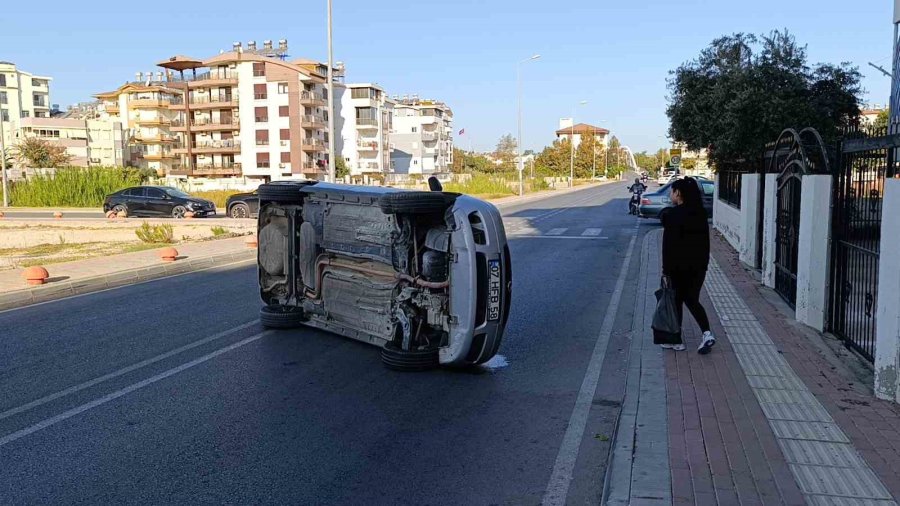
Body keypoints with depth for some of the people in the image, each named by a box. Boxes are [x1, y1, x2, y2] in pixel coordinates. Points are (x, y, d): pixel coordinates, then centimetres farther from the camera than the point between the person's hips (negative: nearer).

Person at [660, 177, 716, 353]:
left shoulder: (672, 215, -15)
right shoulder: (701, 213, 5)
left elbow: (669, 244, -15)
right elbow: (705, 241, 10)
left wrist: (666, 270, -10)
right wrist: (704, 263, 16)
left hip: (679, 266, -6)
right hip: (699, 266, 6)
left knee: (677, 301, 7)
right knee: (692, 300, 14)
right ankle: (707, 333, 0)